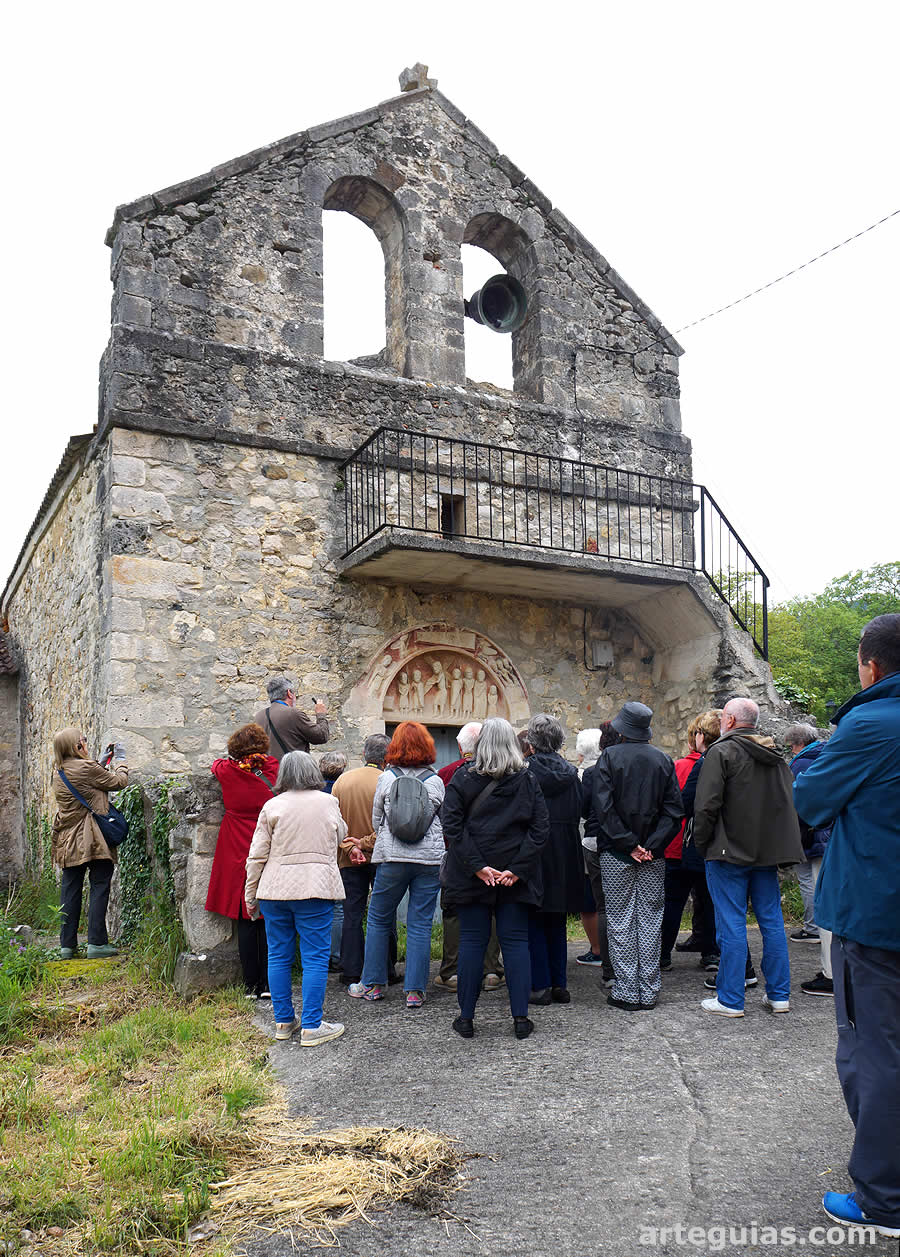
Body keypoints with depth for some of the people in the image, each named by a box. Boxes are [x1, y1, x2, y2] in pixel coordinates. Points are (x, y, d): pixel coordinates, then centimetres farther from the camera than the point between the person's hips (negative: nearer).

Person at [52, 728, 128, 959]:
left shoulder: (59, 773, 9)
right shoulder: (86, 768, -15)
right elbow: (119, 782, -5)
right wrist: (120, 759, 11)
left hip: (68, 841, 7)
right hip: (93, 840, -7)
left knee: (70, 890, 10)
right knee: (99, 887, -1)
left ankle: (67, 945, 14)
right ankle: (96, 943, -2)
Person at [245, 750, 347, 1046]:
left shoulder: (272, 806, 1)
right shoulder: (328, 802, 2)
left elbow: (257, 856, 2)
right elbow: (340, 836, 19)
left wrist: (251, 896, 11)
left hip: (275, 889, 2)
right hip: (316, 887, -2)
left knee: (279, 956, 12)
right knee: (315, 958, 2)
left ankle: (283, 1021, 21)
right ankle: (311, 1027, 3)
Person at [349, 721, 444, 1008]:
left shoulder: (386, 778, -1)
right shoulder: (436, 781, 1)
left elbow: (376, 821, 8)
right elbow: (444, 823, 11)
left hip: (392, 859, -1)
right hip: (429, 860, 1)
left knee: (378, 920, 12)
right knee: (420, 925, 4)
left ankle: (373, 984, 18)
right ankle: (415, 991, 6)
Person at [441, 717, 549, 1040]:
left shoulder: (462, 778, -3)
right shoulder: (528, 781, 1)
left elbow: (452, 826, -10)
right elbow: (540, 829, -4)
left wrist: (477, 866, -11)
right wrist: (517, 868, -8)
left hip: (470, 878, -1)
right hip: (515, 878, 1)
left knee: (471, 941, 6)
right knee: (516, 941, 7)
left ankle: (466, 1018, 12)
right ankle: (520, 1018, 8)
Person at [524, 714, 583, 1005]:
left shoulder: (525, 770, -10)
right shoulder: (570, 771, 3)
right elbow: (579, 814, 7)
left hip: (533, 850, -4)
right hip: (565, 855, 5)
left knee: (533, 922, 4)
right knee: (557, 923, 13)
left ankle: (541, 986, 4)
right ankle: (560, 985, 16)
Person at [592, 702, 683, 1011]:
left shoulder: (609, 757, -6)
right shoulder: (663, 760, 5)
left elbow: (604, 807, -14)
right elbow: (675, 809, 0)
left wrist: (628, 844, -10)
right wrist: (652, 845, -5)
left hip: (616, 856, -3)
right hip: (653, 857, 3)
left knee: (620, 922, 4)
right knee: (650, 920, 9)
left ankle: (627, 992, 7)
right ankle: (649, 992, 14)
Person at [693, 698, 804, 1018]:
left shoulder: (721, 752, -10)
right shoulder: (776, 757, 12)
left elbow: (706, 805, -16)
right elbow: (788, 805, 16)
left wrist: (702, 843, -3)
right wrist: (781, 850, 19)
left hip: (729, 851, -6)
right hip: (767, 851, 7)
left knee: (732, 926, -2)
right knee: (772, 922, 12)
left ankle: (730, 1000, 3)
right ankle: (779, 996, 19)